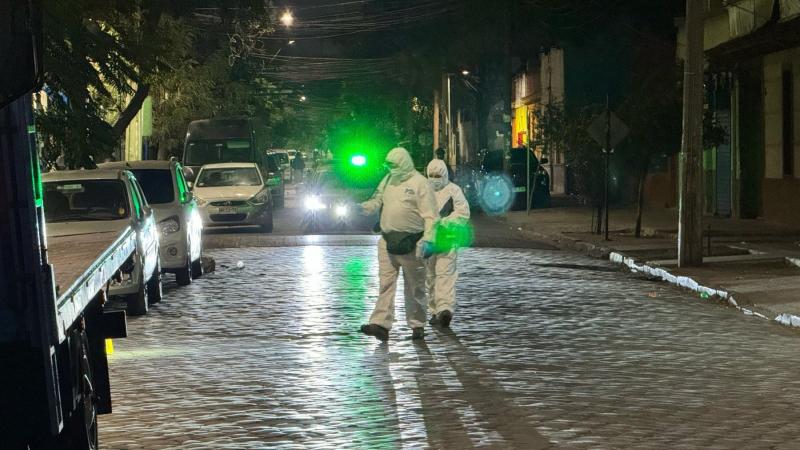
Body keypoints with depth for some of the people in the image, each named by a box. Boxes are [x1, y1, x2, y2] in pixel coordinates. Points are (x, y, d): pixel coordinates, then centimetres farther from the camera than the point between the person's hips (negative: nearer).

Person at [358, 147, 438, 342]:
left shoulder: (420, 183, -8)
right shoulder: (388, 180, 12)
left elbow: (430, 215, -12)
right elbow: (378, 201, 19)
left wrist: (427, 239, -21)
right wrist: (364, 207, -3)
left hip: (410, 243, -5)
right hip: (387, 241, 5)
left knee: (414, 286, 6)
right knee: (386, 283, -2)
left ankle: (417, 325, 17)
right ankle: (381, 324, -7)